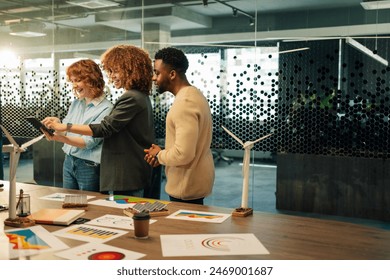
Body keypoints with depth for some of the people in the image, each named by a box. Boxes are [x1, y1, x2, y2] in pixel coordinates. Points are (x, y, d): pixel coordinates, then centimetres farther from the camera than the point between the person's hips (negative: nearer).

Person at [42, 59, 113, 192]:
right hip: (69, 161, 6)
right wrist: (57, 123, -9)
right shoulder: (76, 103, 8)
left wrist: (60, 138, -30)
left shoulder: (106, 109, -14)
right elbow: (65, 129, 12)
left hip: (90, 166, -6)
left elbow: (89, 142, -20)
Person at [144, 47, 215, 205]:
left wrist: (159, 155, -10)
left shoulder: (184, 103, -22)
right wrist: (163, 154, 5)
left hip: (186, 189, -10)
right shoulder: (193, 94, 10)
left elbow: (183, 154, -29)